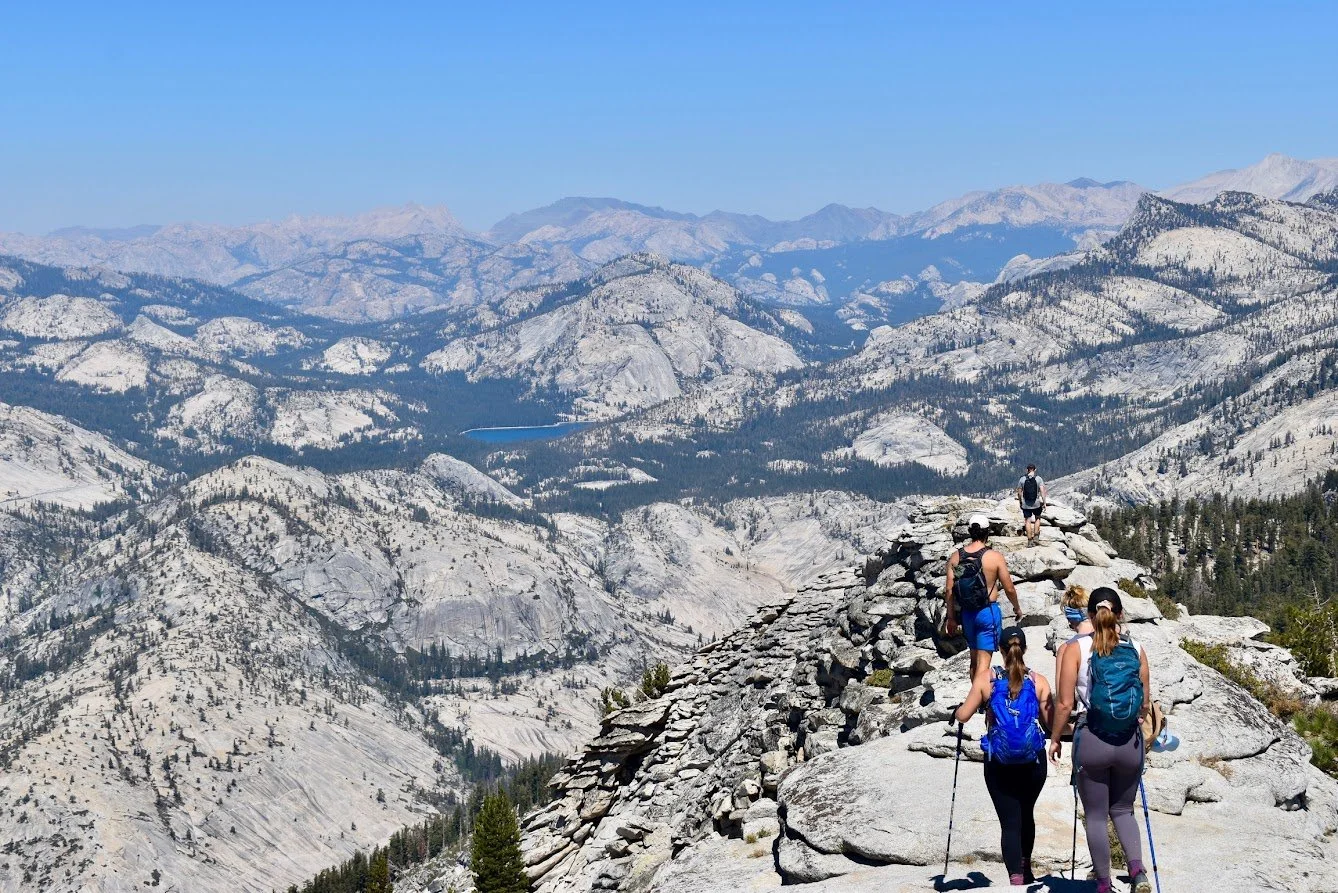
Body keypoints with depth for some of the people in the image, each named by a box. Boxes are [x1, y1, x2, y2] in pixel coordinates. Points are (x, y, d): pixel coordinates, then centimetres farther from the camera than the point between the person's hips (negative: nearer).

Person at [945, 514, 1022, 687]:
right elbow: (1009, 589, -5)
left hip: (966, 613, 5)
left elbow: (949, 590, 0)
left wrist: (951, 617, 10)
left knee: (974, 659, 21)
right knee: (983, 663, -4)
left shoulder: (955, 557, -2)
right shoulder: (995, 557, -12)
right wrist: (1017, 608, 13)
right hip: (988, 612, -5)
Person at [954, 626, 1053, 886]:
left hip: (998, 763, -1)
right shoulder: (1038, 681, -5)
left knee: (1010, 822, 0)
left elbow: (962, 716, -3)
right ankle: (1026, 870, 39)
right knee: (1026, 814, 24)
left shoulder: (986, 681, -5)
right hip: (1033, 761, 1)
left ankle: (1016, 877, -18)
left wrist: (959, 708, 20)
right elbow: (1051, 723, -7)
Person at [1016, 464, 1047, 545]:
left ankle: (1030, 540, 4)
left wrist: (1020, 502, 16)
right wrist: (1044, 503, -10)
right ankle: (1036, 536, 12)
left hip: (1025, 504, 0)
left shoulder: (1022, 479, -1)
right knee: (1037, 518, 21)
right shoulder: (1039, 479, -5)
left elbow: (1019, 492, 3)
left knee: (1027, 521, 5)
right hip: (1036, 504, 0)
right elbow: (1042, 491, -12)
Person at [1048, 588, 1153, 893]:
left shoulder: (1077, 648, -6)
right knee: (1123, 810, 20)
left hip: (1092, 741, -3)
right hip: (1130, 742, 3)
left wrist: (1055, 739, 6)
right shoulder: (1136, 650, 1)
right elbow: (1145, 703, 8)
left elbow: (1064, 703, -8)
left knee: (1096, 816, 10)